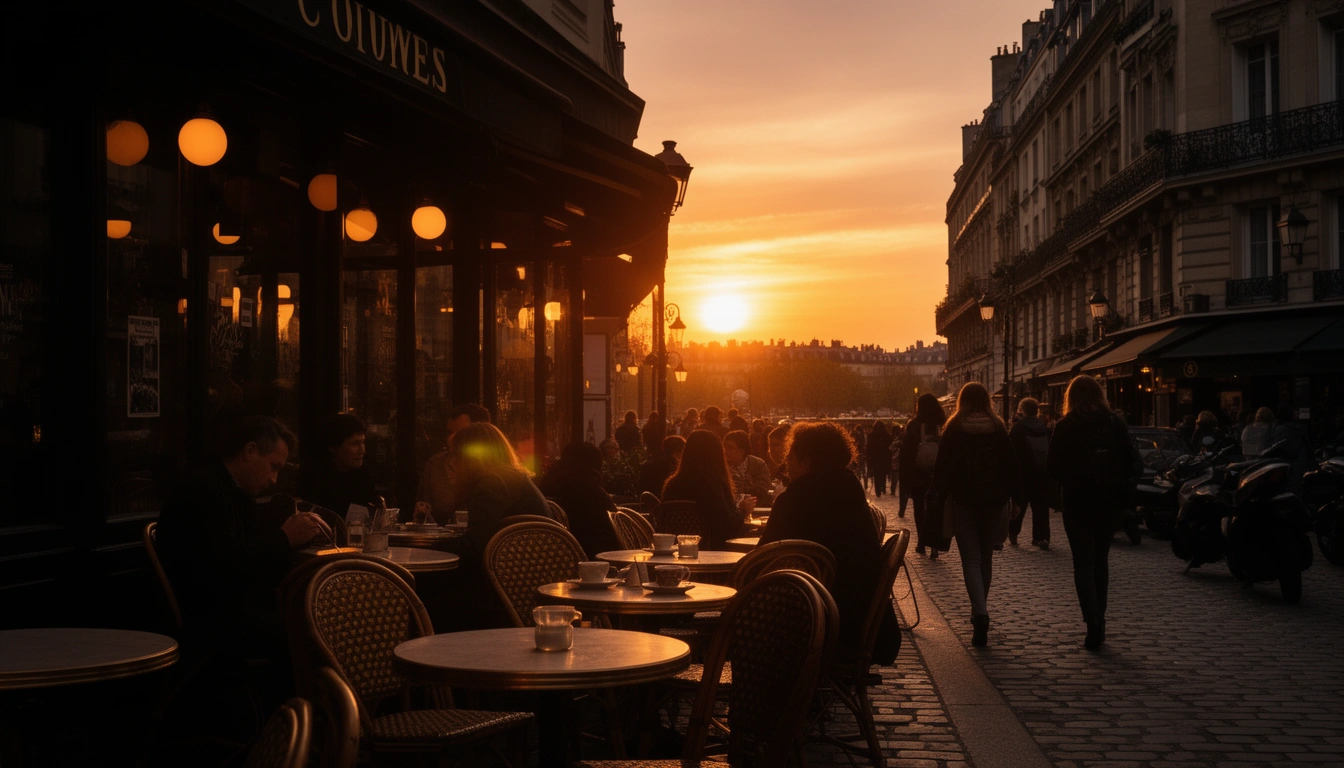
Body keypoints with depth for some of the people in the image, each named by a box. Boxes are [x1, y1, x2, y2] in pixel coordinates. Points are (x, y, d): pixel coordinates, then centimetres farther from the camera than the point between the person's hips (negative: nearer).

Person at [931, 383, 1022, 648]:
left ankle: (980, 614, -24)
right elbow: (1011, 464, 1)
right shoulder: (997, 428, 2)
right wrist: (1015, 497, 6)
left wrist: (940, 497, 2)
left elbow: (943, 467, -4)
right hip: (993, 500, 3)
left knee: (971, 560, -4)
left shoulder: (954, 429, -3)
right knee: (986, 558, 18)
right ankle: (980, 611, 29)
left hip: (963, 500, -3)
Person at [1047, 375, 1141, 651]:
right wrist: (1124, 492, 3)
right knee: (1100, 560, 17)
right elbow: (1134, 462, -3)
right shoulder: (1116, 424, 1)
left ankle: (1093, 622, -16)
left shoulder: (1065, 427, -7)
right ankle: (1098, 620, 22)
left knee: (1083, 563, 0)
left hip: (1078, 502, -3)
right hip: (1109, 503, 3)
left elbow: (1054, 467, -7)